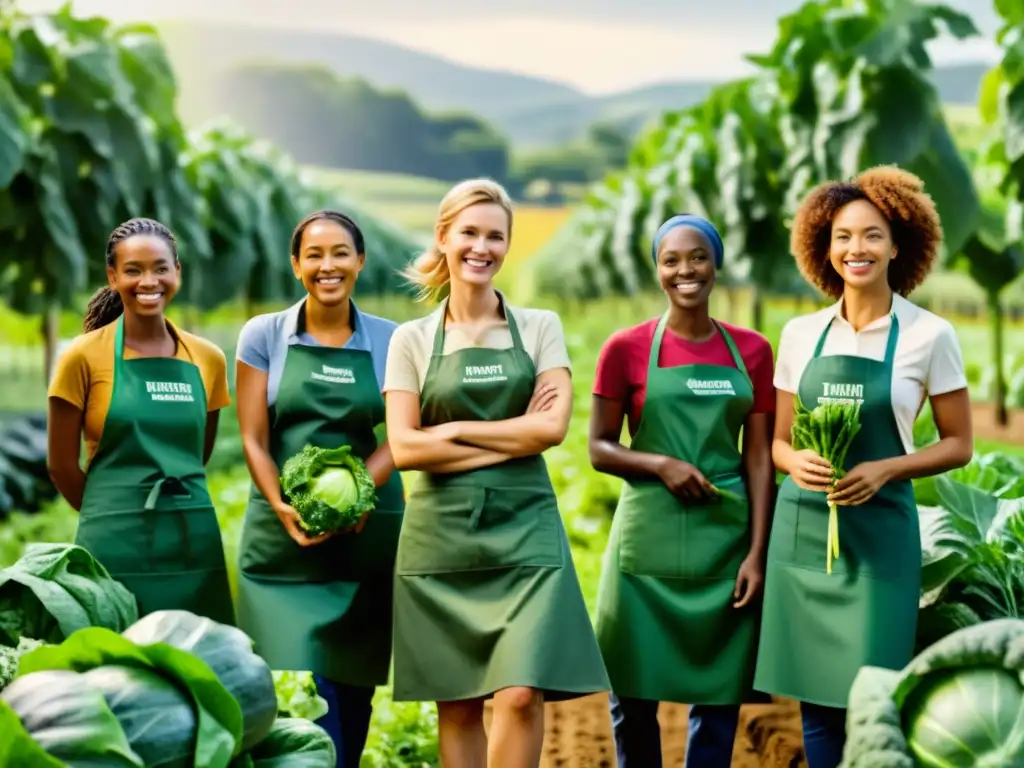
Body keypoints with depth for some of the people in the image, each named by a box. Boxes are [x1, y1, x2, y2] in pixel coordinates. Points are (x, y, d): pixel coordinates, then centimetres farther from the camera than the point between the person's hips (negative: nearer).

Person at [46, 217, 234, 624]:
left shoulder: (208, 359, 7)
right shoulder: (84, 357, -4)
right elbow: (61, 465, -1)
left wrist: (172, 508, 13)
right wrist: (116, 516, 8)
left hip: (196, 541, 4)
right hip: (116, 548, -3)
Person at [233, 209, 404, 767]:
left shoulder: (390, 341, 5)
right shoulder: (263, 335, 3)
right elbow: (253, 439, -1)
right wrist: (283, 507, -16)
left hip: (366, 531, 2)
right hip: (284, 535, -2)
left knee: (354, 683, 7)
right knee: (306, 683, -13)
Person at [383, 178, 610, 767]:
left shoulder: (540, 328, 7)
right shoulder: (412, 340, 6)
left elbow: (553, 427, -6)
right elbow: (405, 448, -5)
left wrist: (454, 430, -6)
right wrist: (512, 439, -8)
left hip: (523, 529, 0)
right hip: (441, 535, 1)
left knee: (521, 695, -13)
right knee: (457, 706, 4)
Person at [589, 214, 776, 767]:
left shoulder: (751, 351, 5)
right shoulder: (626, 348, -1)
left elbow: (759, 457, 5)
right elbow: (599, 448, 2)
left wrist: (757, 551, -3)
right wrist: (660, 464, -16)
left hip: (725, 540, 2)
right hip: (648, 538, -2)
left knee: (719, 693, 6)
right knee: (633, 693, 3)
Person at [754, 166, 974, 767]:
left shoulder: (929, 335, -4)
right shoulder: (800, 334, 6)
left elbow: (959, 445, 0)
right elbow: (779, 441, 12)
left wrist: (885, 470, -15)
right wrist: (797, 463, -11)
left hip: (878, 530, -3)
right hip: (802, 528, 3)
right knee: (813, 697, 6)